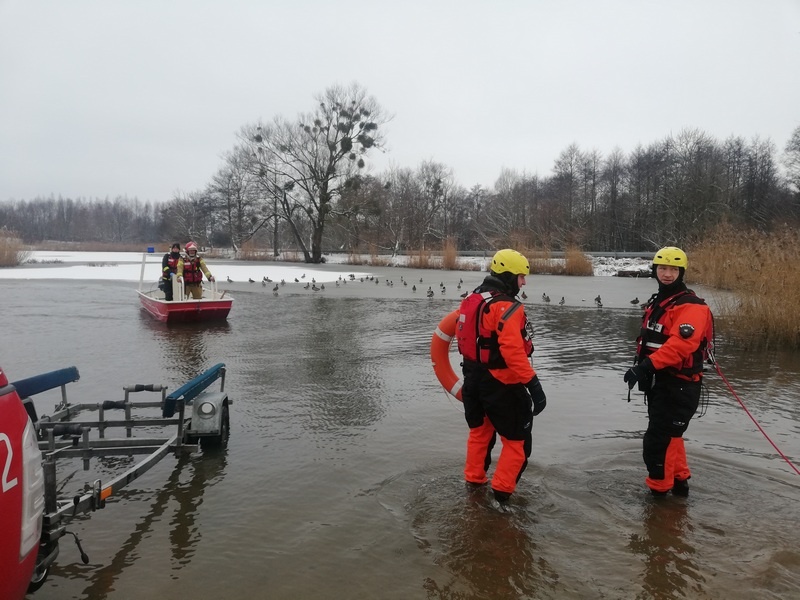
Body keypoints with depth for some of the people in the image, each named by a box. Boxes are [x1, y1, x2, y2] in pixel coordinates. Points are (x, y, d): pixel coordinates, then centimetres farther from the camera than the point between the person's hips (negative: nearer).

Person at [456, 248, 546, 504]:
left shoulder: (471, 300, 6)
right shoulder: (507, 308, -21)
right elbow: (513, 351, -30)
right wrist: (533, 383, -28)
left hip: (474, 379, 9)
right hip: (502, 385, -9)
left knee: (479, 430, 25)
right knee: (517, 440, 7)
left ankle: (474, 481, 36)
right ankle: (501, 491, 9)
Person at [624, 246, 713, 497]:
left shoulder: (692, 307, -16)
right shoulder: (655, 303, 14)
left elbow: (681, 343, -31)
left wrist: (648, 365, -37)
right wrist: (642, 368, 18)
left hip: (678, 385, -9)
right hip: (658, 381, 9)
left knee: (657, 441, -6)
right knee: (668, 435, 21)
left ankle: (659, 491, 9)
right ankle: (679, 481, 37)